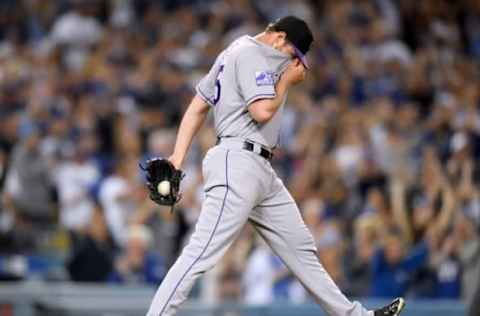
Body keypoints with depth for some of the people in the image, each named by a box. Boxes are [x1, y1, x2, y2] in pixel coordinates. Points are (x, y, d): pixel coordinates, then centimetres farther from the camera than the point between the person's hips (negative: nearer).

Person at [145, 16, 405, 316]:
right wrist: (287, 80, -1)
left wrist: (178, 158, 12)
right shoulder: (251, 54, -8)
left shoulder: (233, 53, 23)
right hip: (238, 163, -11)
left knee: (300, 246, 14)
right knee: (201, 254, -17)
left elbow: (197, 108, 19)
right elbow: (262, 111, -18)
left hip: (261, 169, 11)